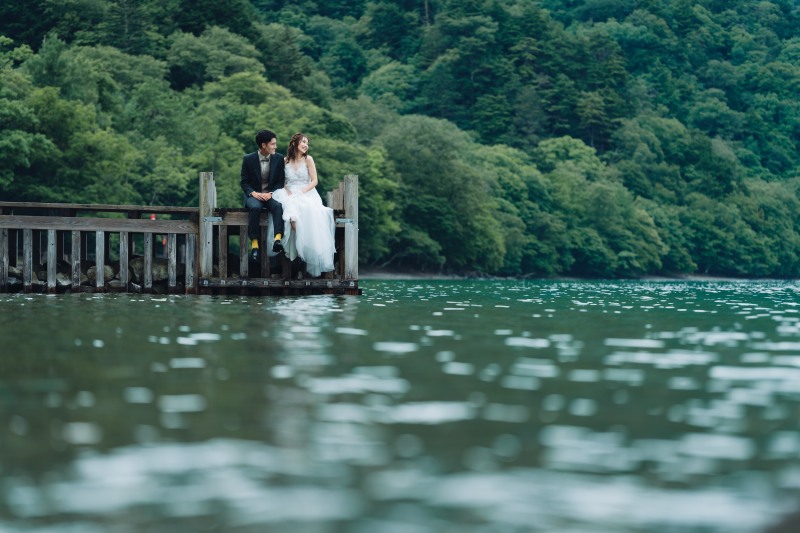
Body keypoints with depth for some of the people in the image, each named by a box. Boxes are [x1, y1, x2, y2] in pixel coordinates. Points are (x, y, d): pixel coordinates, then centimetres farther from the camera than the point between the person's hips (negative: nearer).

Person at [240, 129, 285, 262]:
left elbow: (280, 182, 5)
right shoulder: (248, 159, 0)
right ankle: (254, 243, -37)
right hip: (254, 195, -1)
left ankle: (278, 238, -51)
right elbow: (244, 182, 2)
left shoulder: (279, 158, 4)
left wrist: (271, 193, -13)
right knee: (255, 207, -36)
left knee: (278, 206, -34)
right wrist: (253, 193, -17)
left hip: (271, 195, 1)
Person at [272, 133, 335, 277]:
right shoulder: (285, 161, 11)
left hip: (306, 193, -1)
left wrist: (301, 192, -11)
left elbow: (314, 181, 2)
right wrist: (288, 192, -7)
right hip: (290, 194, 1)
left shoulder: (308, 159, 5)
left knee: (308, 211, -35)